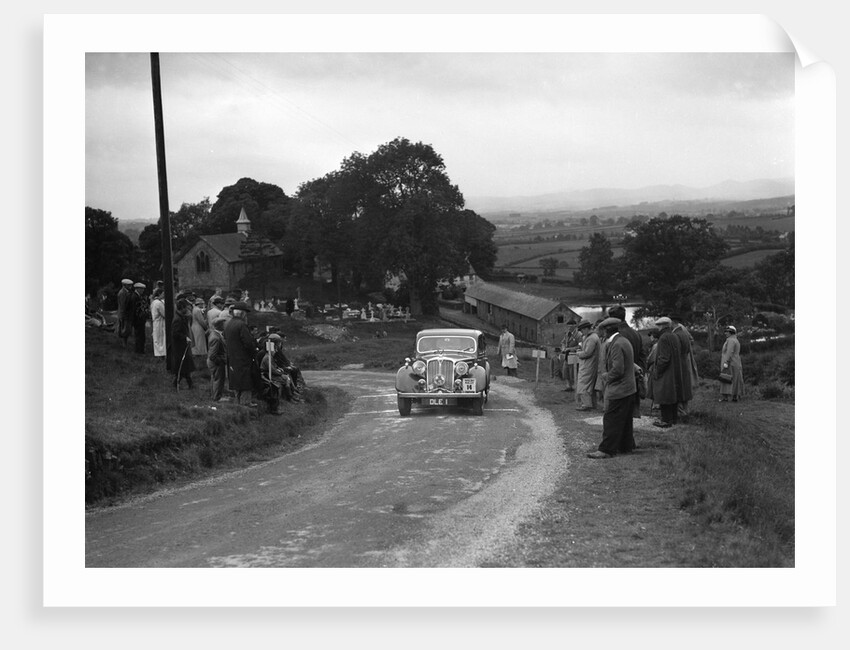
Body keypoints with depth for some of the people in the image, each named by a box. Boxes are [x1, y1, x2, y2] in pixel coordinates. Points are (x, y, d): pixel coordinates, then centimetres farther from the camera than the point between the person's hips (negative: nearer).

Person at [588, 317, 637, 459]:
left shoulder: (616, 345, -20)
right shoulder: (624, 341, 12)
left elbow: (618, 369, -24)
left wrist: (606, 376, -7)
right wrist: (606, 374, 12)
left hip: (619, 389, -10)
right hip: (629, 388, 10)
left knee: (611, 420, -6)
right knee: (625, 420, 17)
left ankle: (607, 450, -4)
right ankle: (626, 446, 24)